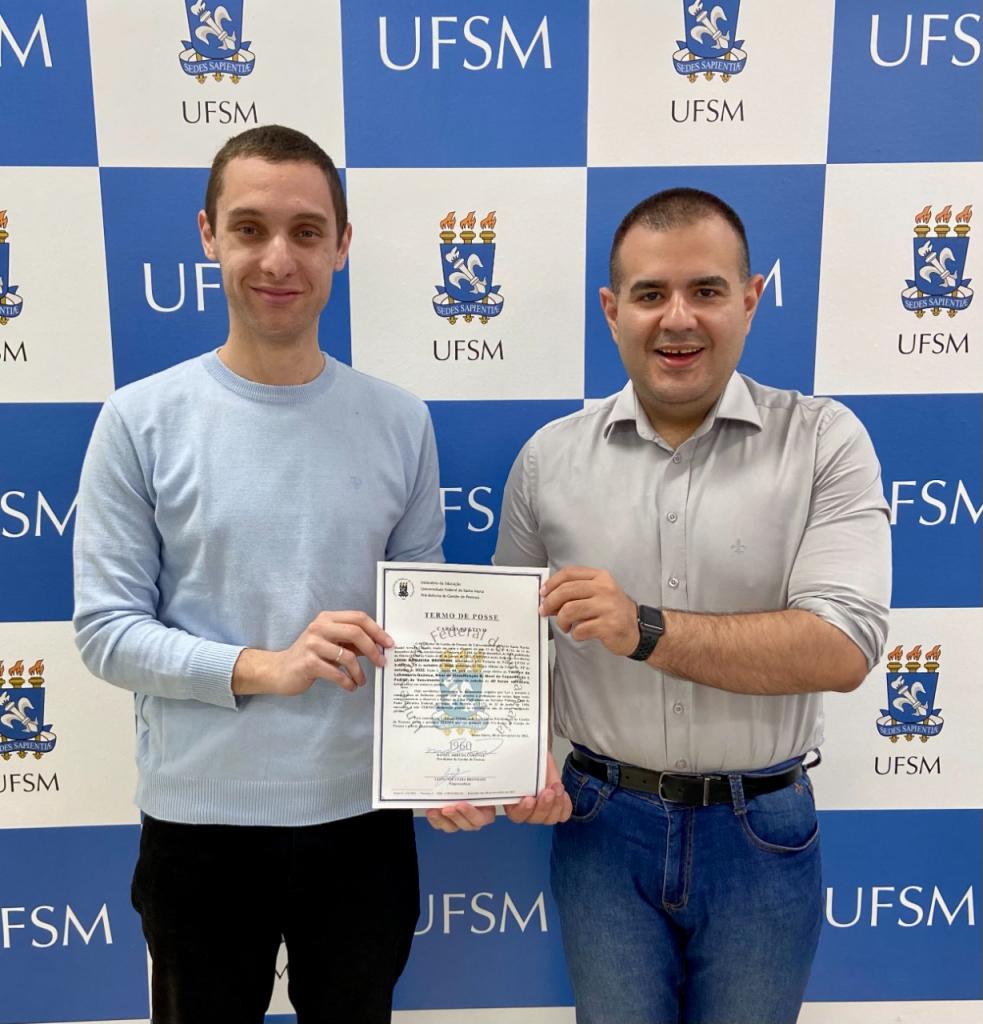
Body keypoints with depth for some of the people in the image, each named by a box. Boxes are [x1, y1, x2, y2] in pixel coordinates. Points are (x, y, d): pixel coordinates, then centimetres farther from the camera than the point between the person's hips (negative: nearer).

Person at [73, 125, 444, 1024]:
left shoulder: (399, 421, -3)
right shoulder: (141, 420, -8)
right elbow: (107, 630, -8)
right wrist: (262, 668, -22)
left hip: (365, 814, 2)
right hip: (200, 821, -1)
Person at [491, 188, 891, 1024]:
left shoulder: (824, 442, -9)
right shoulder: (549, 457, -4)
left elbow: (844, 645, -18)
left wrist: (647, 630, -28)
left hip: (761, 832, 0)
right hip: (603, 824, 1)